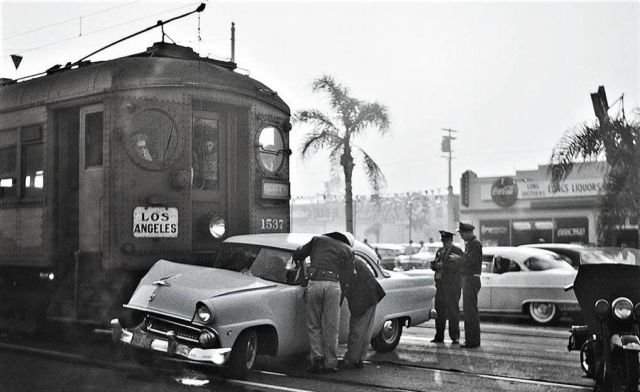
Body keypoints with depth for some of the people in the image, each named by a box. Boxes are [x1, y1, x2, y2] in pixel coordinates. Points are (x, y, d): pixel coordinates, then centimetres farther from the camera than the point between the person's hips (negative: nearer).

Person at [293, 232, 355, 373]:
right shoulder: (348, 250, 19)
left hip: (314, 283, 0)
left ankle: (316, 357, 0)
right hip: (333, 285, 0)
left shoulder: (318, 239, 20)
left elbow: (297, 255, 17)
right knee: (331, 327, 8)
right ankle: (330, 363, 10)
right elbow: (347, 275, 12)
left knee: (313, 325, 12)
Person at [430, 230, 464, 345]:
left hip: (453, 285, -6)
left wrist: (443, 265, -17)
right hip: (440, 285, 6)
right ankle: (439, 336, 11)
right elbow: (433, 265, 16)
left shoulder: (457, 251, -1)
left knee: (453, 311, -5)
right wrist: (437, 265, -6)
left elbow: (457, 266, -14)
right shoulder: (440, 251, 20)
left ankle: (455, 337, 0)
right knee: (440, 310, 5)